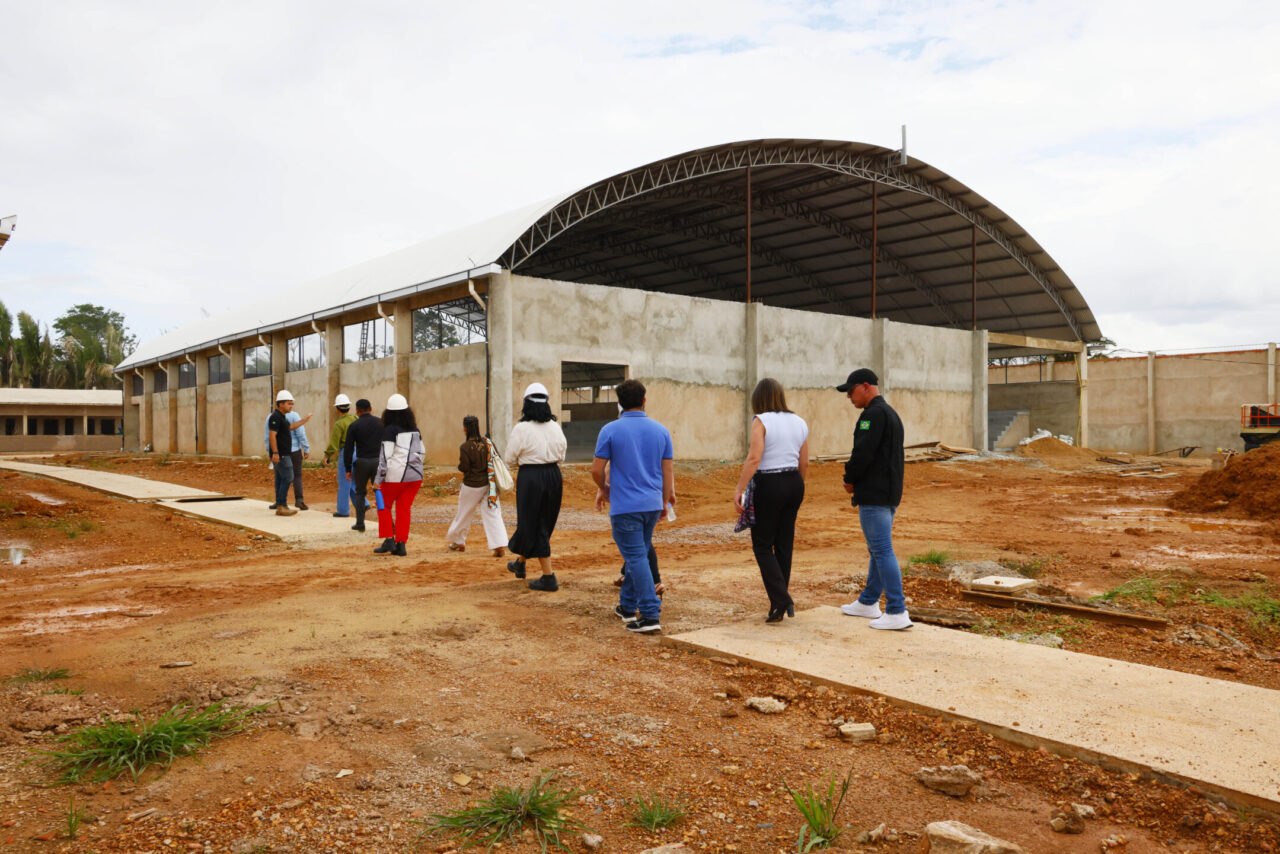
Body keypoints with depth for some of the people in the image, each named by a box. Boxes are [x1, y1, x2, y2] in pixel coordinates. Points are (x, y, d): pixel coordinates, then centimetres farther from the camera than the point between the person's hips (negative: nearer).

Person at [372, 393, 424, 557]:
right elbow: (421, 452, 15)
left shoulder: (390, 430, -9)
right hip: (415, 475, 5)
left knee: (384, 506, 12)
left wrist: (378, 478, -10)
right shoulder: (415, 430, 10)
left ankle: (389, 540, 5)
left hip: (396, 475, -5)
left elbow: (385, 456, -13)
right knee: (404, 509, 8)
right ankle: (401, 544, 5)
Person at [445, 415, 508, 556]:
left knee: (464, 513, 16)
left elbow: (464, 468, -14)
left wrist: (459, 464, 6)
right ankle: (500, 545, -12)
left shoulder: (465, 447, -16)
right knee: (493, 513, 0)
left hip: (472, 486, -3)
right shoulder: (487, 442, -1)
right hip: (488, 485, 4)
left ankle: (458, 542, 33)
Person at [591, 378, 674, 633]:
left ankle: (651, 615, -9)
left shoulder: (610, 430, -7)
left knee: (636, 557, -4)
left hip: (625, 505, -5)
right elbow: (667, 471, 6)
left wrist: (604, 490, 14)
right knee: (638, 554, 17)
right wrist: (666, 501, 16)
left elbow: (597, 470, -6)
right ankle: (627, 606, 29)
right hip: (652, 504, 5)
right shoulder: (661, 430, 4)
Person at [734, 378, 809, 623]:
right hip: (794, 484, 6)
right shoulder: (799, 422, 8)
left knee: (762, 545, 3)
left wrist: (739, 488, -19)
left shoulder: (761, 421, -11)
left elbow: (754, 458, -21)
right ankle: (782, 601, 17)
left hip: (768, 485, -6)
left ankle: (781, 600, -6)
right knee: (784, 544, 12)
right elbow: (804, 463, 11)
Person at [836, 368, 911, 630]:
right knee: (879, 549, 16)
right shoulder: (891, 413, 18)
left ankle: (897, 612, -8)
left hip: (874, 495, -11)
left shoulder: (873, 414, -15)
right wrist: (855, 479, 10)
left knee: (882, 550, -9)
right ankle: (868, 603, 28)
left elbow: (863, 452, -22)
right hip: (890, 493, 11)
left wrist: (849, 480, -4)